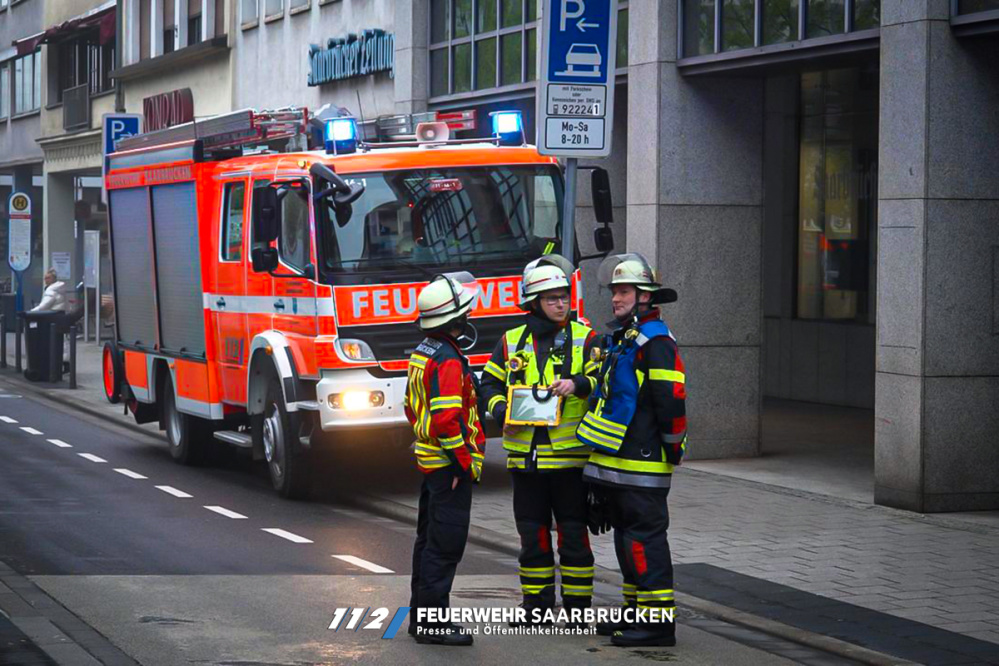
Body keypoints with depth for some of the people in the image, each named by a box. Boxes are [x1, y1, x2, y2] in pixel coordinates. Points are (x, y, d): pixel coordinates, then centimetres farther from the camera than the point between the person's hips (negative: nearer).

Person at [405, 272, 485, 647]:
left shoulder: (422, 353, 12)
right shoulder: (448, 361, -20)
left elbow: (412, 407, 22)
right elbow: (447, 418, -26)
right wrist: (463, 462, -20)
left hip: (428, 460, 11)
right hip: (450, 466, -11)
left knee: (429, 541, 16)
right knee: (445, 545, -7)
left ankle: (421, 616, 23)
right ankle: (432, 622, -5)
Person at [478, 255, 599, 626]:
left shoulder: (584, 338, 1)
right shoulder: (511, 342, 10)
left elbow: (603, 381, -7)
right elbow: (489, 383, 17)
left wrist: (578, 384, -26)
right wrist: (499, 410, -2)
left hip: (570, 455, -3)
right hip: (525, 455, 3)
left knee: (573, 534, 1)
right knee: (532, 536, 10)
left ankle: (578, 604, 11)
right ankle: (536, 605, 20)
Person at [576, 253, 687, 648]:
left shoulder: (655, 342, -14)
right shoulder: (621, 338, 18)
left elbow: (671, 399, -19)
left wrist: (672, 448, -15)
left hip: (642, 461, -10)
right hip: (616, 460, 10)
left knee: (645, 536, -9)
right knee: (626, 535, 15)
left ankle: (658, 621, -7)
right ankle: (636, 610, 24)